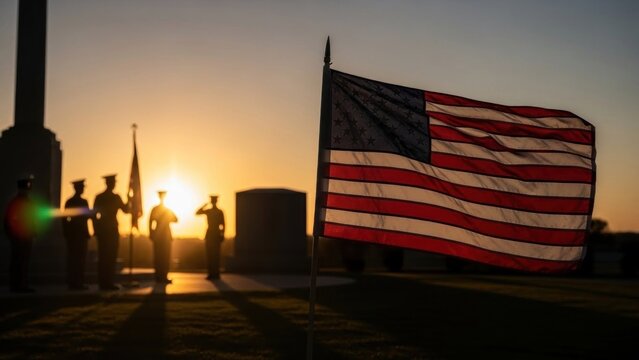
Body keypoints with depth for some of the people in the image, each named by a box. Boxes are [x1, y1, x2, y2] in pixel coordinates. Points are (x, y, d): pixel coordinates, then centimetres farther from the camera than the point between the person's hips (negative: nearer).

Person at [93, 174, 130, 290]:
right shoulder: (115, 197, -8)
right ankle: (109, 283, -4)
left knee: (102, 257, 8)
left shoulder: (99, 197, 7)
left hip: (101, 230, 4)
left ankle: (102, 283, 10)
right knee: (111, 257, -3)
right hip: (112, 230, -4)